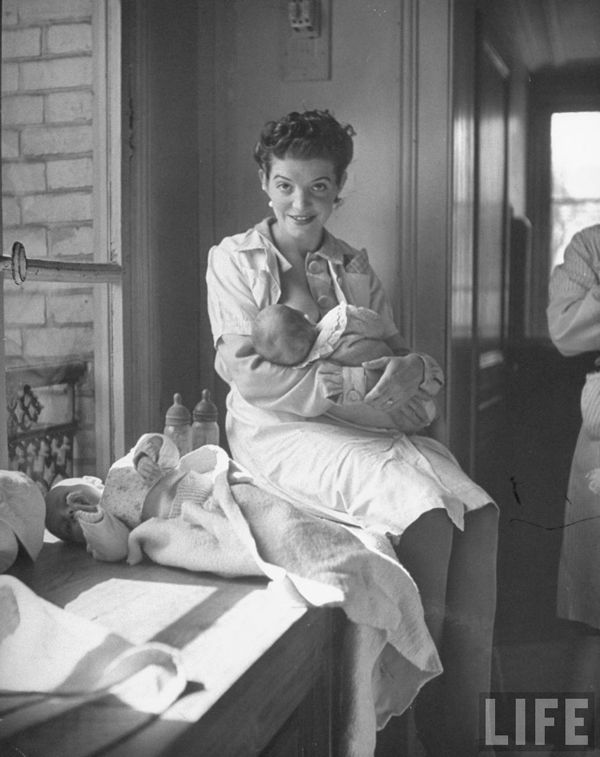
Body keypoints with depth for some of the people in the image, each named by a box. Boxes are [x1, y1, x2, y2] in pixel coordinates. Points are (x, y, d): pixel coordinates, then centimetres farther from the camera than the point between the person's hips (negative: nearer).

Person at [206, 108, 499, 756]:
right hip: (279, 431, -5)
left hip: (363, 425, 5)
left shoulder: (354, 268, 18)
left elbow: (396, 356, 13)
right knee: (423, 511, -28)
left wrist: (411, 370, -13)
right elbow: (249, 375, -8)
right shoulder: (233, 260, 4)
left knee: (479, 513, -21)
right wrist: (351, 382, -17)